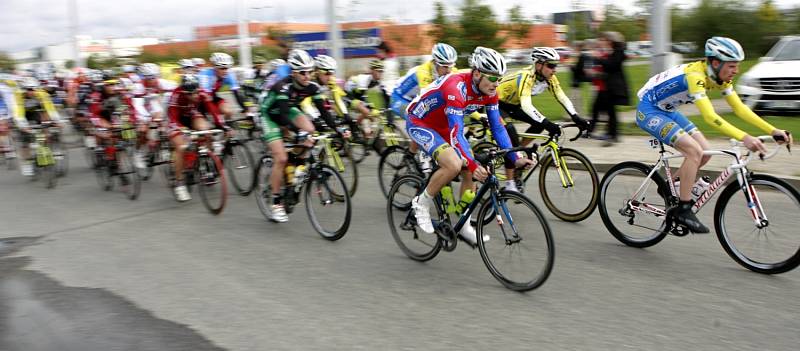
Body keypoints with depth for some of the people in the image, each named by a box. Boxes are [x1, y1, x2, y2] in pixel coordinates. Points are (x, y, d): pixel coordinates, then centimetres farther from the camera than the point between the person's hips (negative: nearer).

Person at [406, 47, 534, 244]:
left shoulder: (489, 92, -11)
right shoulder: (456, 88, -35)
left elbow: (497, 127, -6)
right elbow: (456, 134, -40)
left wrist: (515, 158, -14)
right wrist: (473, 164, -50)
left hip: (443, 126, 8)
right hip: (419, 123, -8)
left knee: (470, 171, -1)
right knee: (453, 165, -30)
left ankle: (464, 226, 13)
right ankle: (421, 204, -8)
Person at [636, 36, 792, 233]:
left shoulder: (720, 77, -3)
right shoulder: (695, 75, -30)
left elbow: (740, 108, -2)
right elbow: (710, 117, -39)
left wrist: (773, 131, -10)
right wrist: (743, 137, -46)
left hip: (667, 111, 9)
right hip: (648, 110, -9)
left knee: (704, 152, 1)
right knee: (694, 151, -21)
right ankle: (683, 210, -13)